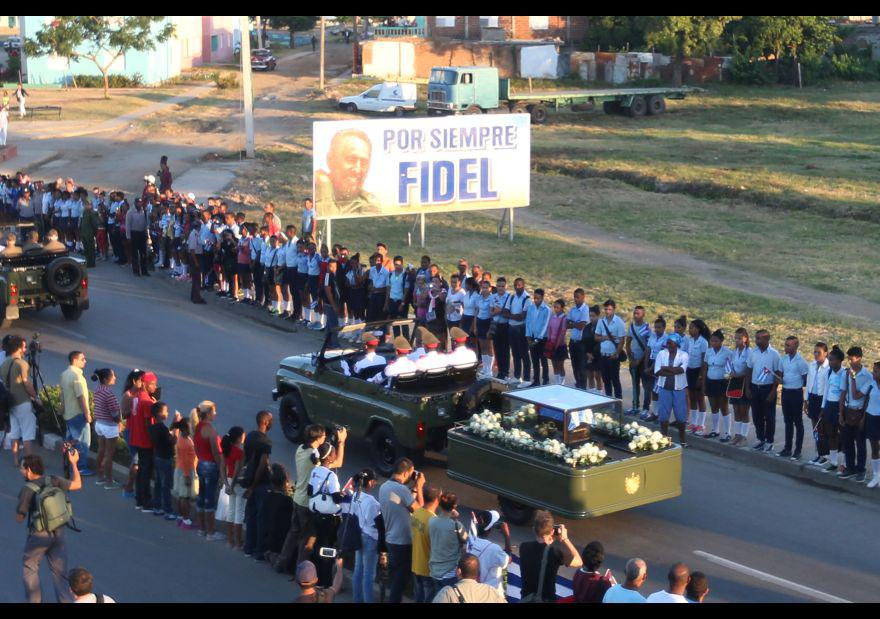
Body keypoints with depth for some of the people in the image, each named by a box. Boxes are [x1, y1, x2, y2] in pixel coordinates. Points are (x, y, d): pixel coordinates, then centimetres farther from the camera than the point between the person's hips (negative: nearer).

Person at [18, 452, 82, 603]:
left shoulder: (27, 490, -19)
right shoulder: (53, 481, -7)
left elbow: (19, 518, -12)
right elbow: (77, 485, 3)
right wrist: (73, 463, 11)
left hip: (39, 535, -4)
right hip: (58, 532, 4)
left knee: (30, 568, 16)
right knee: (59, 571, 11)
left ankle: (34, 601, 18)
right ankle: (65, 600, 11)